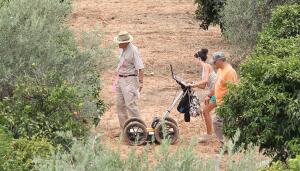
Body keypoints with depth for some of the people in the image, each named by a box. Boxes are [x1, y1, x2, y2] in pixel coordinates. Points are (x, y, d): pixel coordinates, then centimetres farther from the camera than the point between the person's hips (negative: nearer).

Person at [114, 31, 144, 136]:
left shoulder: (133, 50, -16)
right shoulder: (123, 49, 11)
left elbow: (140, 67, -20)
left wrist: (141, 82, -26)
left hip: (130, 80, -9)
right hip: (121, 79, 9)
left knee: (130, 104, -14)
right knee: (120, 105, 9)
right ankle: (124, 129, 14)